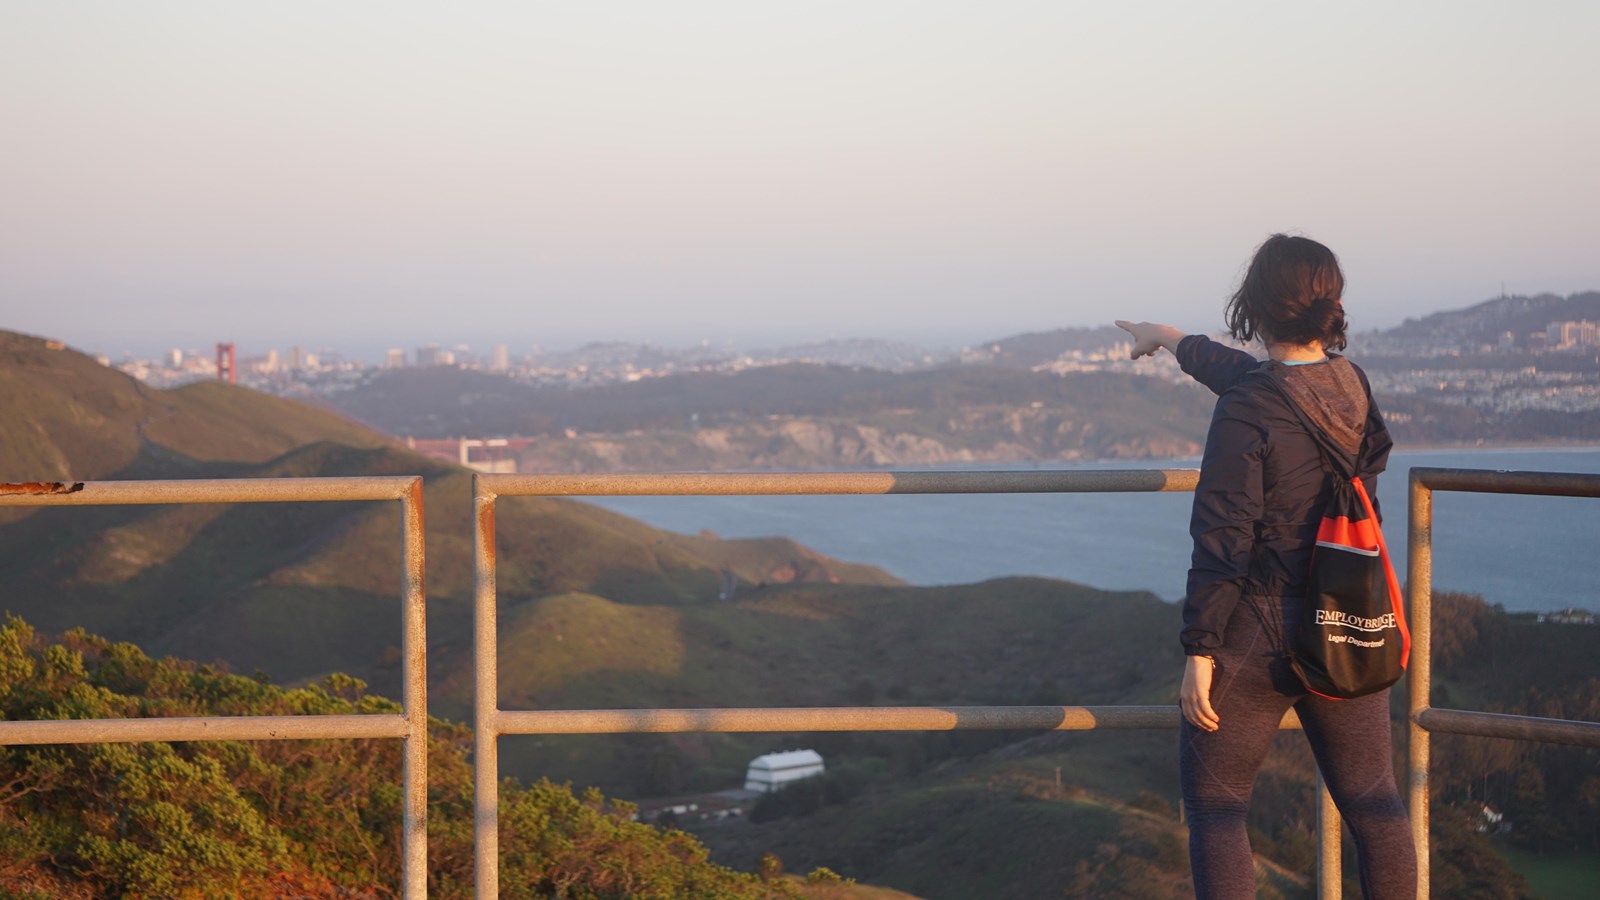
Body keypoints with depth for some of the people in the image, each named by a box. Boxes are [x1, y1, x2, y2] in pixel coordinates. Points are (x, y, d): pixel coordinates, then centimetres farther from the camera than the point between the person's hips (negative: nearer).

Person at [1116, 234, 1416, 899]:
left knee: (1213, 805, 7)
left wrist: (1199, 652, -13)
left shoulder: (1245, 412, -18)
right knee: (1373, 805, 12)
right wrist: (1174, 341, 39)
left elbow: (1222, 544, -19)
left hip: (1258, 641, -6)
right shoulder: (1354, 387, 4)